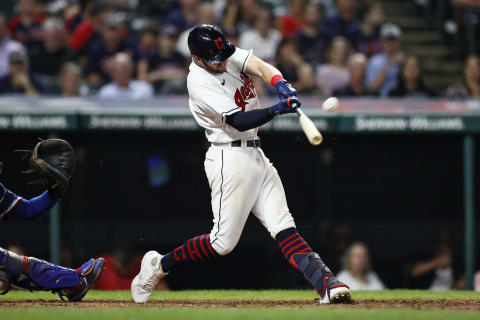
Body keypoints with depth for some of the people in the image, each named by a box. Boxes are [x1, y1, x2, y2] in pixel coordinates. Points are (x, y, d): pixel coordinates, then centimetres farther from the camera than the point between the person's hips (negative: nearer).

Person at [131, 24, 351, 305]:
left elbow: (260, 66, -11)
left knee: (284, 228, -2)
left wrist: (280, 84, -33)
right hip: (231, 159, -7)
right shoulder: (200, 82, -17)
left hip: (256, 155, 7)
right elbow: (239, 121, -24)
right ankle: (159, 266, 10)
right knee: (224, 242, -6)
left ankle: (326, 283, -13)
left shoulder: (231, 56, 5)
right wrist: (277, 110, -38)